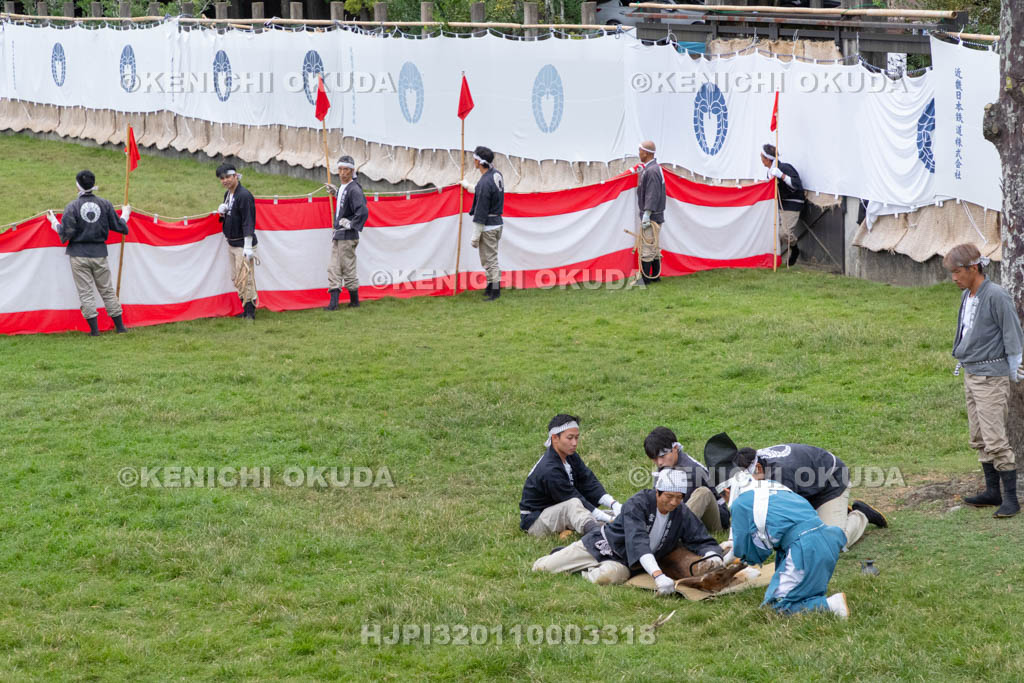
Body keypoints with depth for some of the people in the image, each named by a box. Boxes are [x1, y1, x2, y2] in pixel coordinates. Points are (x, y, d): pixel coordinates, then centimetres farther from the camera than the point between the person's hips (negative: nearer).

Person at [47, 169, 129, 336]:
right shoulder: (105, 204, -1)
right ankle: (120, 325, 16)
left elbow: (65, 234, -11)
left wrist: (54, 222, 6)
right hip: (99, 253, 3)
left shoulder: (72, 207, -9)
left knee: (85, 292, 3)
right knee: (107, 290, 13)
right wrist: (125, 214, 25)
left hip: (78, 255, -3)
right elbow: (119, 226, 5)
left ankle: (94, 329, 0)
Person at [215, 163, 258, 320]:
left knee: (245, 279, -8)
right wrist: (222, 211, -3)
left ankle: (250, 313, 0)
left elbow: (248, 222, -21)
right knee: (236, 278, 15)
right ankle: (246, 311, 24)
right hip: (231, 243, 10)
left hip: (243, 244, -10)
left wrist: (248, 246, -24)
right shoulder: (228, 194, 9)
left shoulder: (244, 195, -18)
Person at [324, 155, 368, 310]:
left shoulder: (353, 189, -18)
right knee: (333, 268, 7)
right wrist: (336, 193, 22)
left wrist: (351, 224, -20)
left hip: (347, 236, -9)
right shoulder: (343, 188, 11)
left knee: (348, 268, -1)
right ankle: (333, 302, 10)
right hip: (337, 235, 9)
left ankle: (355, 301, 10)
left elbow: (363, 211, -28)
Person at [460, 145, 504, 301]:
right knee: (490, 257, 19)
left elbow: (481, 212, -23)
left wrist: (475, 236, -17)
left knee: (489, 259, -1)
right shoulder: (497, 175, 4)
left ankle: (495, 290, 4)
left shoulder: (485, 183, -25)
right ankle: (491, 285, 28)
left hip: (488, 226, -9)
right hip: (497, 222, 9)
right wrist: (468, 186, 44)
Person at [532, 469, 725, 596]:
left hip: (623, 563, 2)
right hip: (603, 545, -2)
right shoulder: (638, 504, -26)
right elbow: (637, 542, -39)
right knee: (541, 568, -5)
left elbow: (704, 542, -5)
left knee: (605, 576, -36)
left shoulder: (683, 515, -11)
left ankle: (586, 572, 1)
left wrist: (714, 558, -32)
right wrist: (658, 575, -53)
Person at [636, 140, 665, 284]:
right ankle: (655, 275, 19)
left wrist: (646, 214, -22)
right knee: (655, 247, 14)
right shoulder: (656, 168, 13)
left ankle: (645, 278, -5)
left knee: (646, 247, -7)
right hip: (656, 216, 10)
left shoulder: (651, 171, -19)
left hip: (651, 216, -10)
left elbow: (652, 195, -23)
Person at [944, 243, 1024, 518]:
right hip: (970, 374, 9)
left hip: (991, 377, -9)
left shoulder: (996, 296, -16)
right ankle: (992, 491, 22)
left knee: (995, 440, -11)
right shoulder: (967, 296, 9)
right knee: (979, 439, 13)